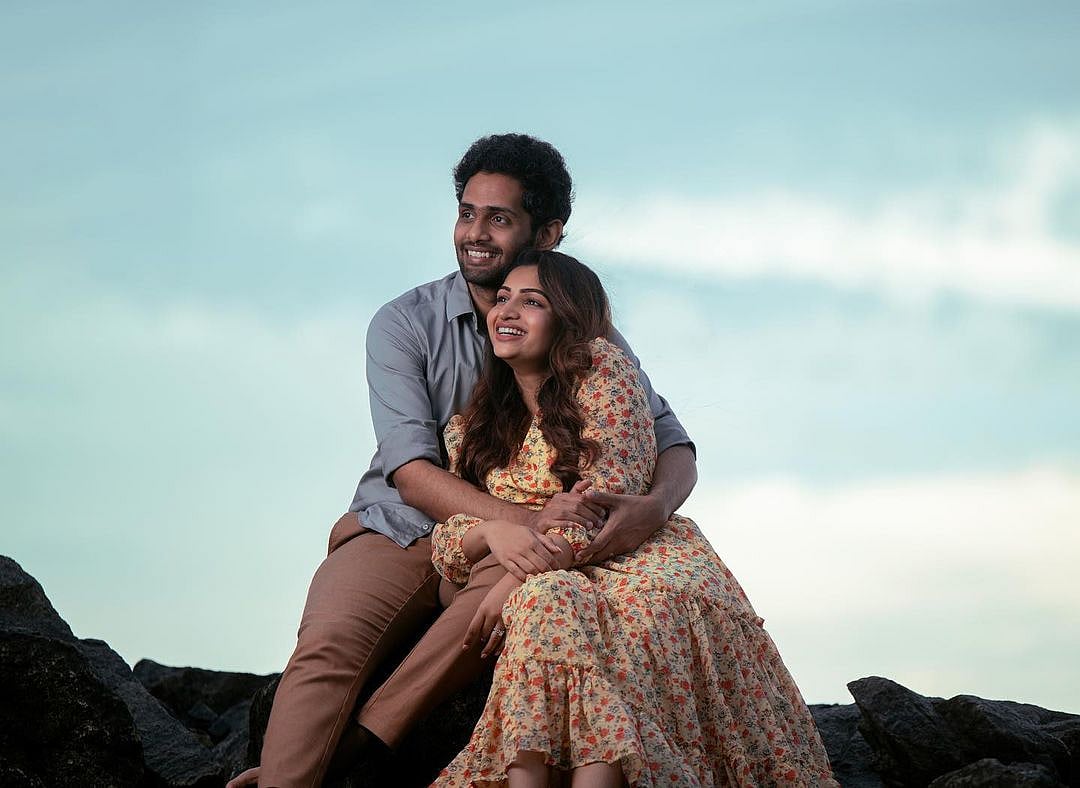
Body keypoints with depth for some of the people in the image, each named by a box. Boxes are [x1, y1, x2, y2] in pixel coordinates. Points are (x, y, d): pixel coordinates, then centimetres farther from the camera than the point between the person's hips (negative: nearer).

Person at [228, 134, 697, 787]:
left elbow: (672, 444, 0)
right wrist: (527, 519, -31)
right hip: (398, 534, 0)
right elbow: (411, 471, -13)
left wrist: (654, 507, -27)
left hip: (501, 552, 1)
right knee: (328, 647, -32)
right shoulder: (405, 324, -2)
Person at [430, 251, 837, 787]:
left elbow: (610, 493, -10)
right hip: (553, 582, 3)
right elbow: (447, 541, 10)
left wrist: (515, 582, -19)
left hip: (644, 563, -3)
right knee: (550, 601, -35)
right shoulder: (472, 431, 16)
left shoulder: (601, 367, 1)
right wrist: (490, 531, -16)